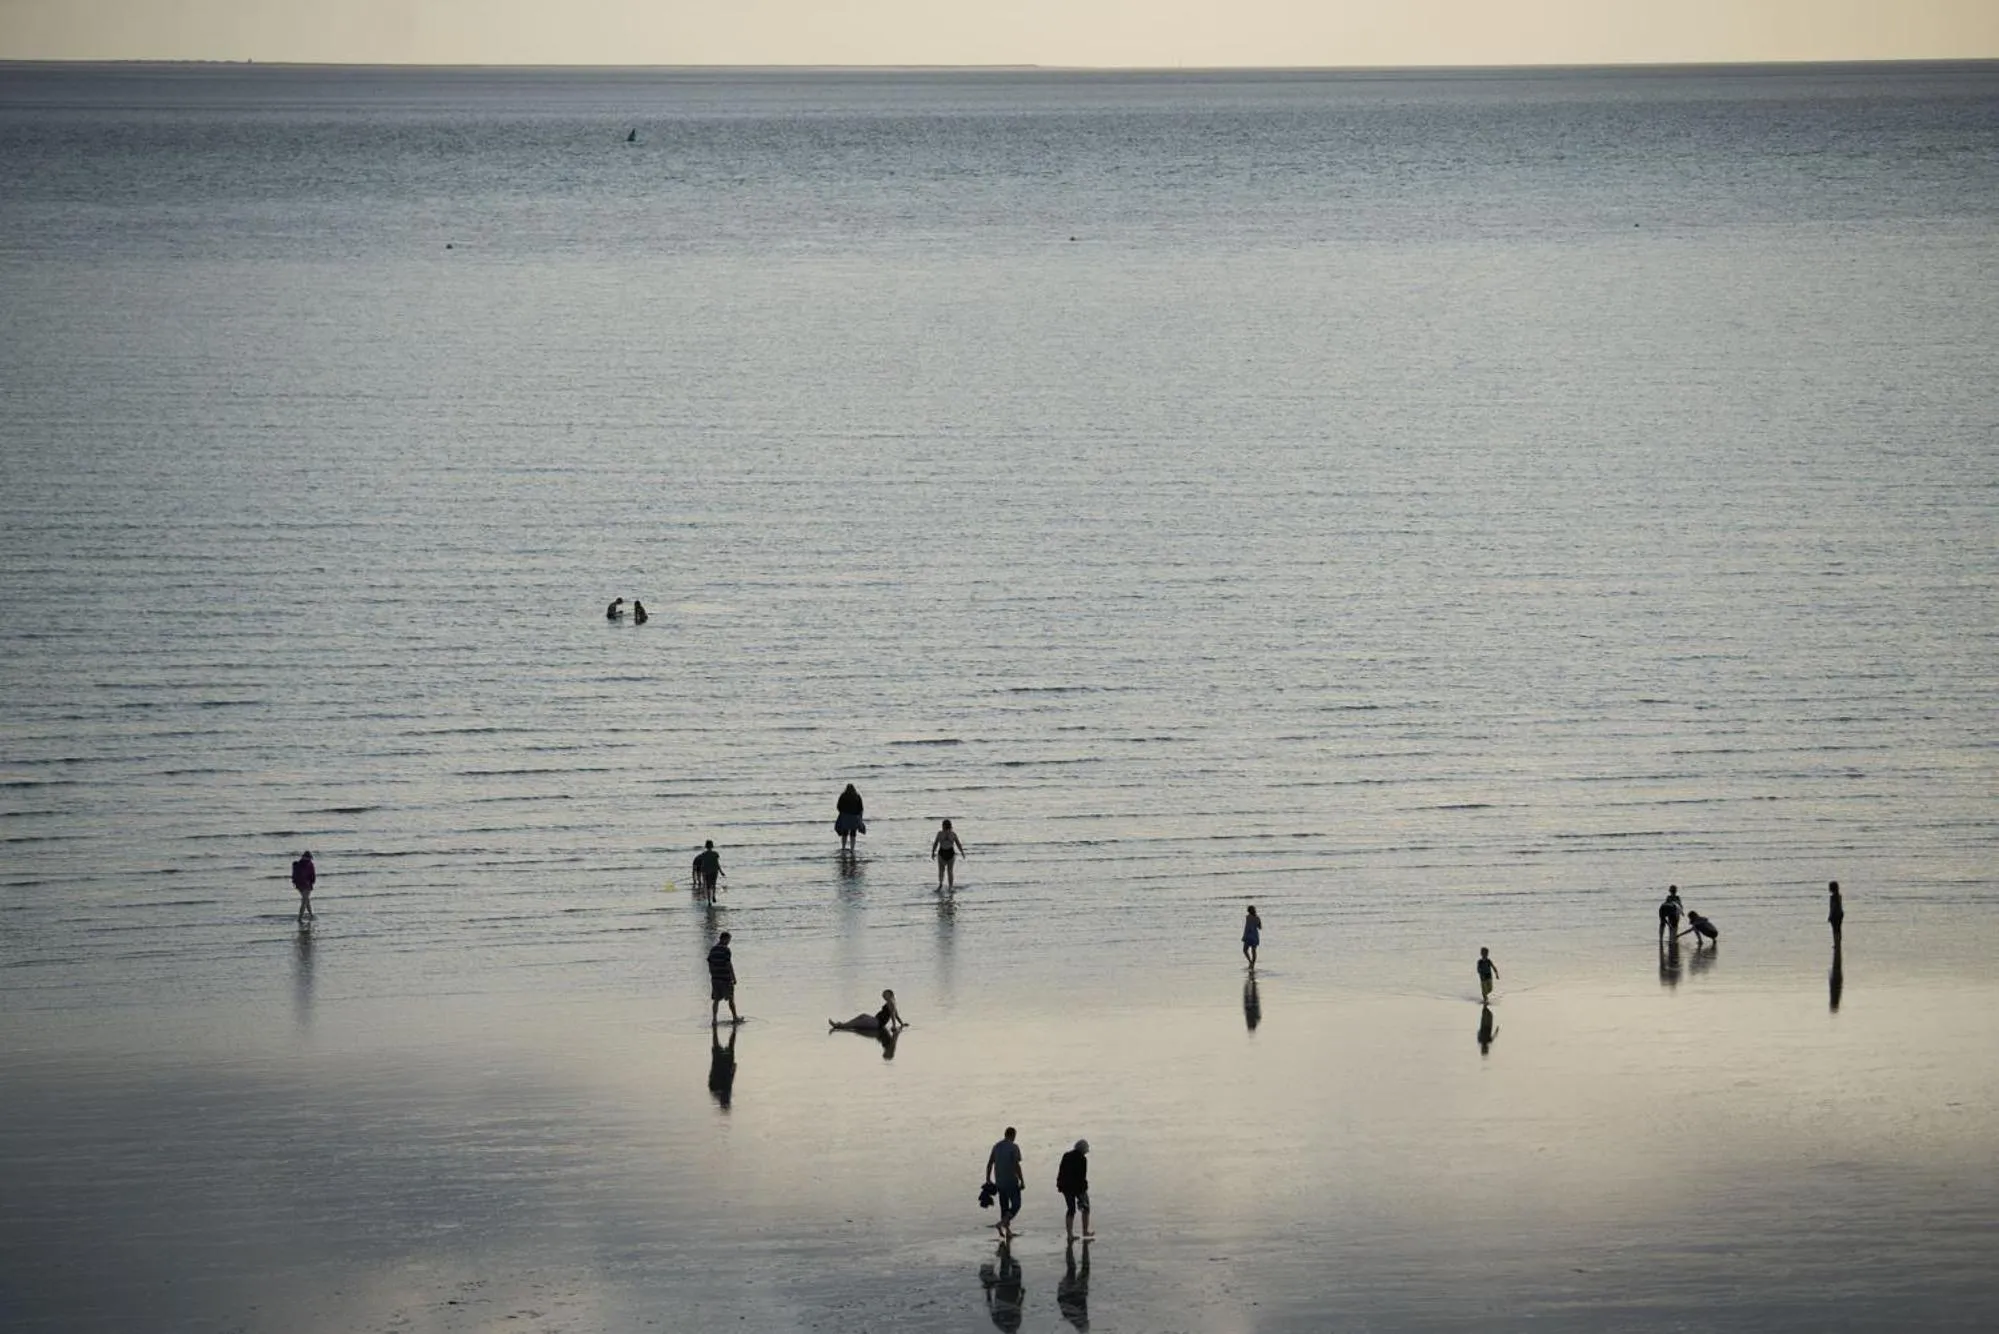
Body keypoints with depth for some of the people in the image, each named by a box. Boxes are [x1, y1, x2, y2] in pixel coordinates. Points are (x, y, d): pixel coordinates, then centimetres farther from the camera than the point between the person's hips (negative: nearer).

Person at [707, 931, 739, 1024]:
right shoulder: (726, 950, -14)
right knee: (731, 999, 10)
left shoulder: (713, 950, 6)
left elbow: (710, 964, 10)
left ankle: (714, 1019, 0)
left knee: (716, 1000, 6)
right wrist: (733, 978, -12)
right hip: (725, 979, -5)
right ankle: (735, 1018, 21)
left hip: (715, 979, 5)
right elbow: (729, 965, -17)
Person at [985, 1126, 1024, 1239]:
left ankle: (1007, 1231, 13)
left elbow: (989, 1164, 9)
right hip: (1011, 1181, -6)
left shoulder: (996, 1146, 9)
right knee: (1016, 1205, 1)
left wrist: (988, 1180, 14)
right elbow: (1017, 1165, -17)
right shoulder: (1013, 1147, -10)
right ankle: (1002, 1223, -20)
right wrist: (1022, 1181, -11)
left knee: (1004, 1206, 13)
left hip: (999, 1182, 6)